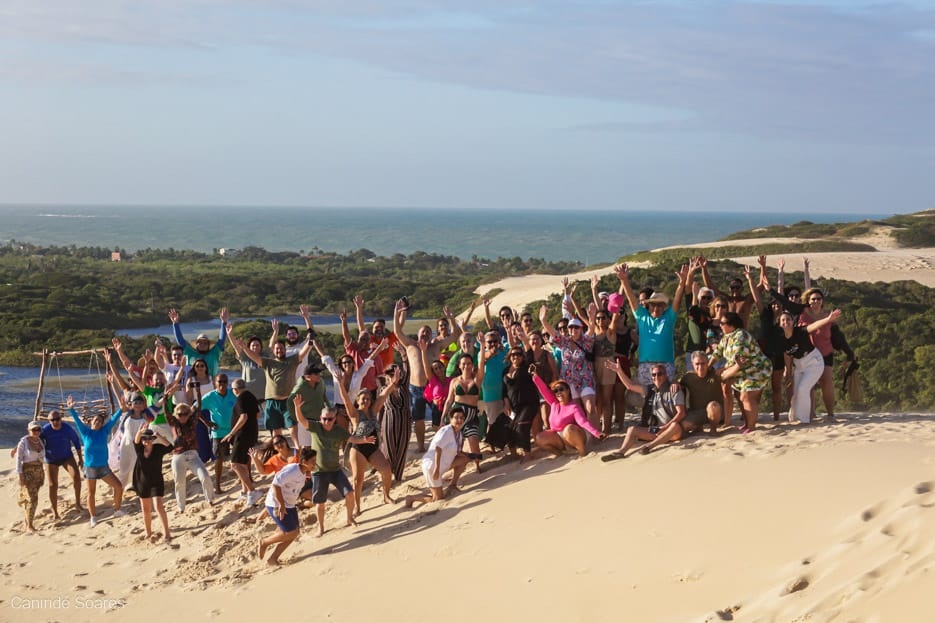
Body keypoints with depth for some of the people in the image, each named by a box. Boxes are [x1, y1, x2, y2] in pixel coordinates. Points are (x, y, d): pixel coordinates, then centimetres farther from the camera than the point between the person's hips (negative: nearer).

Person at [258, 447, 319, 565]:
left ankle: (273, 559, 14)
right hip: (276, 505, -10)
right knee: (290, 532, -12)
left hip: (289, 505, 10)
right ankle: (264, 543, 10)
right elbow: (276, 485, -29)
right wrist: (281, 505, -28)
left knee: (294, 533, 5)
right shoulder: (292, 470, -24)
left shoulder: (303, 472, 5)